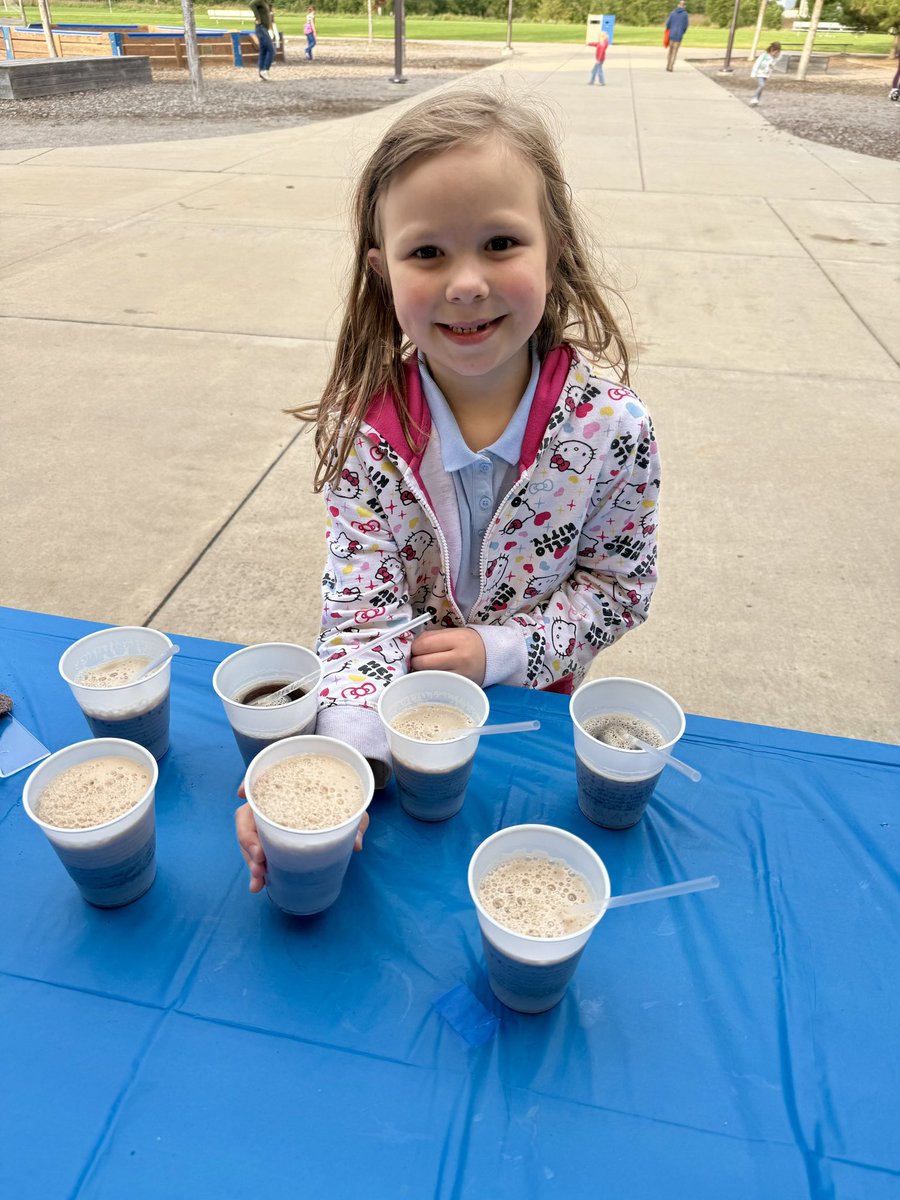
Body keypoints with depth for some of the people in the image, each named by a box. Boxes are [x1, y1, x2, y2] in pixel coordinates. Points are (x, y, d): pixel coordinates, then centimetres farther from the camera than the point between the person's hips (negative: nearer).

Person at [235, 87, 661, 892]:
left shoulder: (611, 424, -20)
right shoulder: (364, 427, -21)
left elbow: (620, 585, -8)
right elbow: (362, 611, -21)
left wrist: (500, 651, -20)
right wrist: (344, 759, -38)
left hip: (534, 698, 1)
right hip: (402, 707, 0)